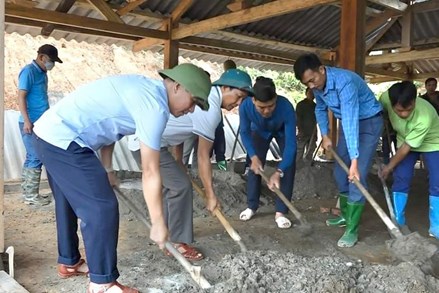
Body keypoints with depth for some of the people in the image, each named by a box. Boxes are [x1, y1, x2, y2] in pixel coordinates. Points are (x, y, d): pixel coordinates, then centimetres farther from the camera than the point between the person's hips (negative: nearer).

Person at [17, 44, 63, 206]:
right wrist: (27, 121, -22)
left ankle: (28, 193, 20)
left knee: (32, 158, 12)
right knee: (35, 158, -6)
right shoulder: (28, 71, -10)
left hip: (40, 123, 9)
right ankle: (31, 195, 2)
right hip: (31, 123, -9)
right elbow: (21, 97, -15)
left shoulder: (42, 73, 15)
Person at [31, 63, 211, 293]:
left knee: (69, 203, 23)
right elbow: (150, 173, -17)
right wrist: (158, 223, -9)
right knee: (102, 208, -5)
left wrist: (106, 169, 24)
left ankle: (68, 262, 41)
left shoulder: (144, 88, 12)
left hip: (49, 132, 11)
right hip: (63, 140, -11)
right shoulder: (155, 106, -18)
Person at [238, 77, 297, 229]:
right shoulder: (245, 106, -39)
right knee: (255, 165, -3)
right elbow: (245, 133, -20)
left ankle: (280, 212, -5)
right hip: (260, 132, 2)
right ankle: (251, 206, 15)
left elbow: (291, 143, -42)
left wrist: (278, 172, -51)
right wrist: (253, 156, -34)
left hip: (283, 132, -1)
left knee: (289, 167, -13)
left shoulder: (286, 107, -45)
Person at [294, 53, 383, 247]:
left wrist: (354, 160, -44)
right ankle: (345, 215, 27)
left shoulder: (344, 81, -34)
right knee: (340, 173, 9)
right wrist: (325, 136, 2)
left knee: (357, 176, -15)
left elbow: (351, 121, -41)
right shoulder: (317, 85, -9)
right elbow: (320, 109, 12)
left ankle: (352, 230, -9)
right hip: (348, 122, 8)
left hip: (369, 122, -8)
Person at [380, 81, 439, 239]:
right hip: (405, 140, 3)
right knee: (400, 179, -5)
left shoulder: (425, 116, -42)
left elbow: (407, 147, -29)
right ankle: (398, 223, 7)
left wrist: (389, 167, -16)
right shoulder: (386, 98, -32)